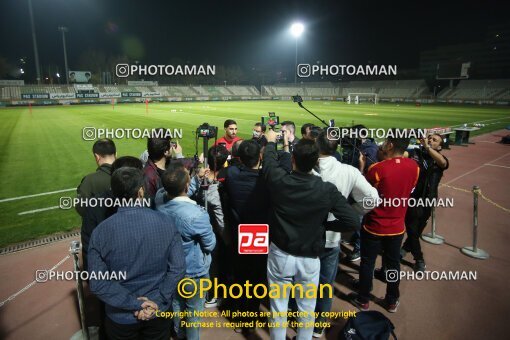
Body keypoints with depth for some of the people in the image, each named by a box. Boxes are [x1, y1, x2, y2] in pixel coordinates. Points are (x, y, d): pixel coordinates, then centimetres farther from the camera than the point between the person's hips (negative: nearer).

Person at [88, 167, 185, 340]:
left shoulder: (100, 232, -16)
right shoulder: (165, 223, -15)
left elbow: (98, 283, -17)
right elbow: (178, 268, -16)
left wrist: (134, 303, -13)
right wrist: (157, 302, -12)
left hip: (121, 316, 0)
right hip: (158, 312, 0)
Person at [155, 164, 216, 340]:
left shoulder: (160, 197, -20)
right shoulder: (197, 215, -37)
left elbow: (178, 192, 4)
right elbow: (210, 245, -19)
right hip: (194, 271, -6)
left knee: (176, 302, 31)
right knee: (194, 309, 21)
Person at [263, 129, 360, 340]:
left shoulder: (278, 181, -16)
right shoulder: (327, 190, -17)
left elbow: (269, 160, 5)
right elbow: (353, 222, -15)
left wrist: (271, 141, 25)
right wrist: (324, 225, 0)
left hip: (280, 255, 0)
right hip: (310, 258, 0)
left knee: (278, 308, 17)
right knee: (307, 309, 20)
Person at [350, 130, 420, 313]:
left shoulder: (377, 169, -23)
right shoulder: (414, 167, -8)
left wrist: (361, 167, -6)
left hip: (374, 226, -4)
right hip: (397, 226, 4)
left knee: (367, 262, 13)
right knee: (393, 263, 19)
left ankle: (363, 299, 28)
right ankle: (392, 301, 34)